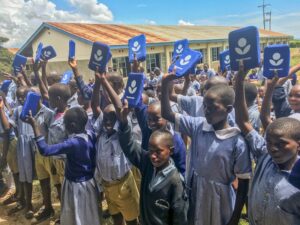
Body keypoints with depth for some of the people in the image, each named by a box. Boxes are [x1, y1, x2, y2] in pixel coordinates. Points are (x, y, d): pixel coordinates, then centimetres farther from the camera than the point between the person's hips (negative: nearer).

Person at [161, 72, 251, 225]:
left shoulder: (237, 142, -19)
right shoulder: (198, 126, -8)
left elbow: (243, 182, -12)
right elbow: (167, 114, -6)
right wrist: (165, 84, -19)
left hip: (219, 199, -3)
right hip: (194, 193, 4)